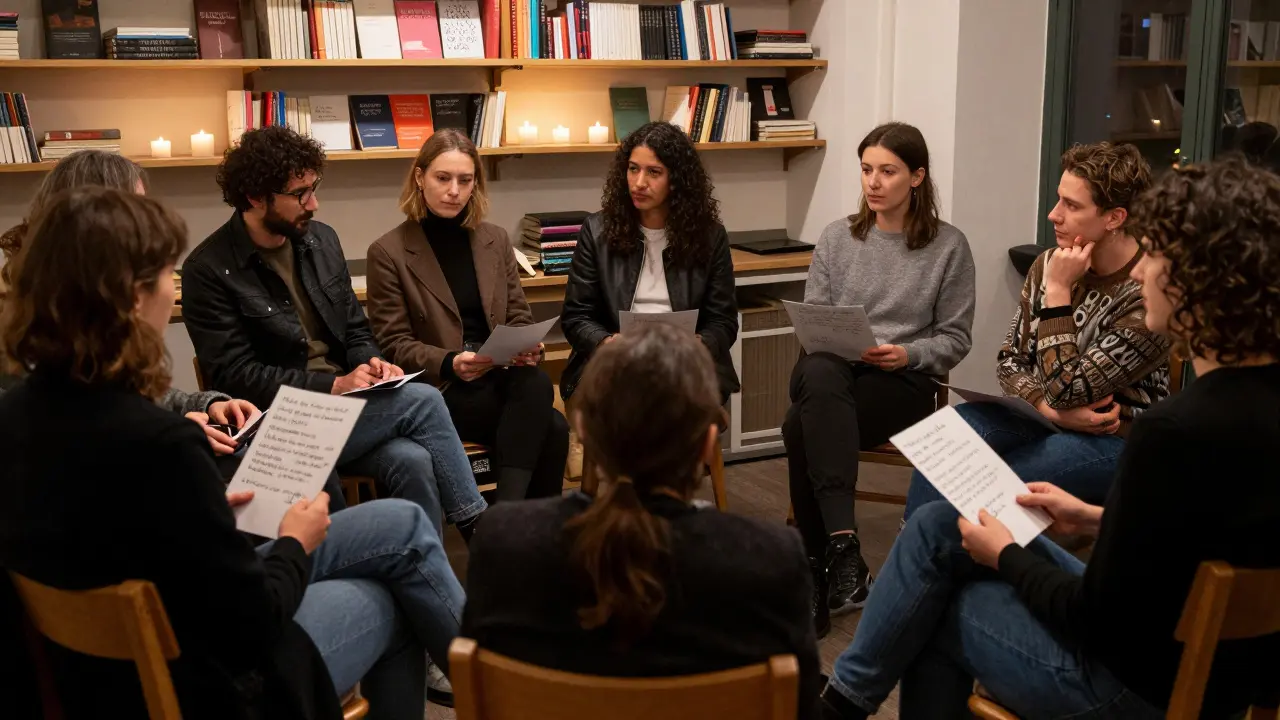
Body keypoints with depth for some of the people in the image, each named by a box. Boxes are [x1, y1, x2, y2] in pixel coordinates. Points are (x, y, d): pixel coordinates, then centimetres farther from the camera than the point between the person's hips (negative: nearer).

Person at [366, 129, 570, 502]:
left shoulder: (496, 240, 13)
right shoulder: (388, 252, -1)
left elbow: (519, 318, 14)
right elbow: (394, 344, -3)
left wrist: (528, 348, -11)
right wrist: (449, 363, -22)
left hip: (499, 377, 5)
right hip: (437, 389, -5)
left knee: (536, 383, -33)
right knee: (551, 427, -29)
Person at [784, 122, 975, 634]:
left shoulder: (949, 246, 4)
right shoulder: (836, 237, 11)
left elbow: (956, 339, 4)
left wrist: (908, 354, -14)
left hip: (903, 383, -2)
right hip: (832, 371, 3)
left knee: (801, 427, -33)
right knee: (818, 372, -38)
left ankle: (820, 572, -27)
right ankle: (843, 545, -43)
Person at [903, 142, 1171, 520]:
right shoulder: (1050, 263, 0)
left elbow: (1064, 390, -21)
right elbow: (1010, 361, 3)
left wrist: (1058, 291, -20)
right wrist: (1054, 411, -16)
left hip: (1112, 440, -6)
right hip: (1042, 419, 6)